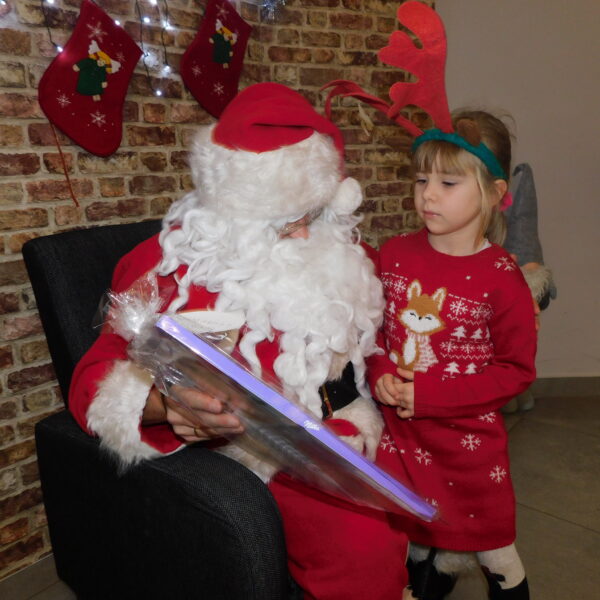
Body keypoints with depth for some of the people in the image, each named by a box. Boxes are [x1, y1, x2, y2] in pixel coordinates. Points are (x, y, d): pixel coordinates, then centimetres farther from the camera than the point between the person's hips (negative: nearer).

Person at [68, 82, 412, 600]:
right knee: (366, 543, -26)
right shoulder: (172, 264, -7)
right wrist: (170, 406, -31)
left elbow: (368, 341, 19)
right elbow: (96, 379, -9)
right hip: (250, 455, -5)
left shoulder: (336, 249, 8)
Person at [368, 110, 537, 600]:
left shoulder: (501, 278, -16)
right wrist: (381, 372, -13)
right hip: (402, 437, 4)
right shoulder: (394, 254, -4)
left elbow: (516, 370, -12)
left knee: (495, 555, 17)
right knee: (420, 542, 25)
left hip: (469, 441, -3)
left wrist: (427, 394, -20)